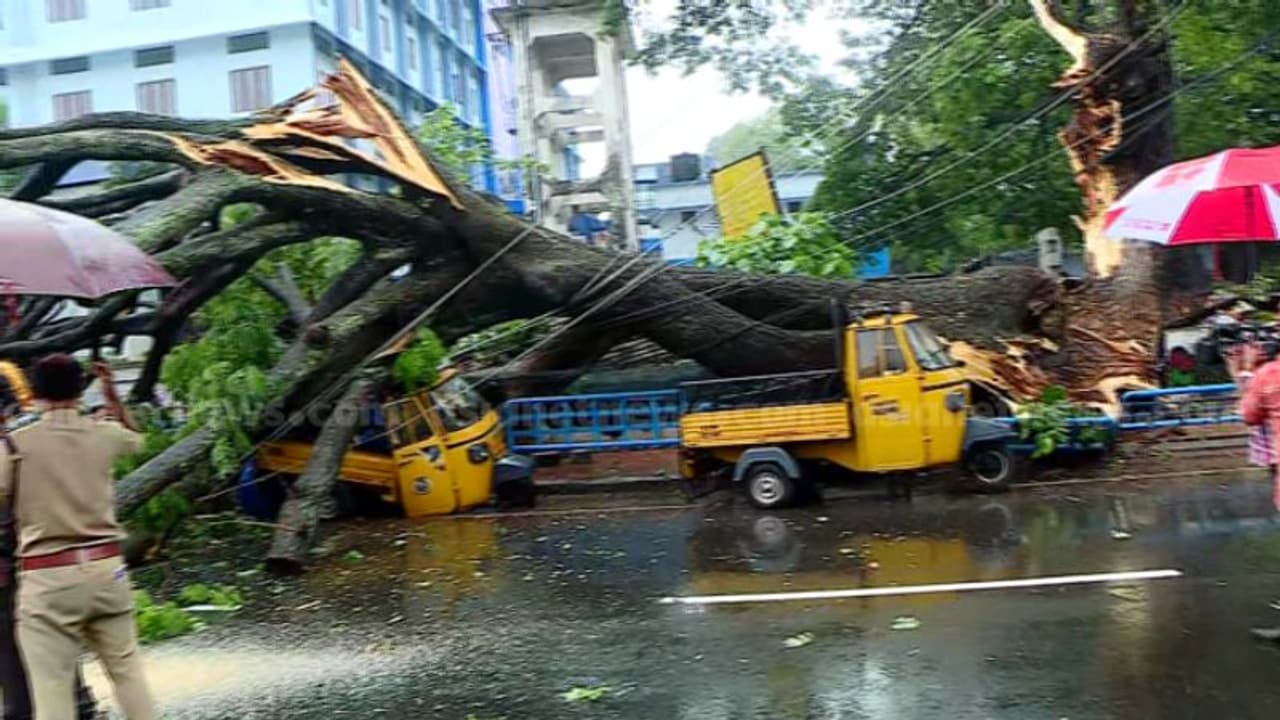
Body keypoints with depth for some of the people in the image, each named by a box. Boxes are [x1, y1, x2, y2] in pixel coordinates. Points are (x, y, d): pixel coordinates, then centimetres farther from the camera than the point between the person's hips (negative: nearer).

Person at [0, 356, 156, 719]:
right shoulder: (104, 434, 3)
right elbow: (136, 438, 26)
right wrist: (112, 396, 28)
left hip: (47, 577, -3)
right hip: (105, 568, 3)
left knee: (51, 688, 0)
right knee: (127, 671, 15)